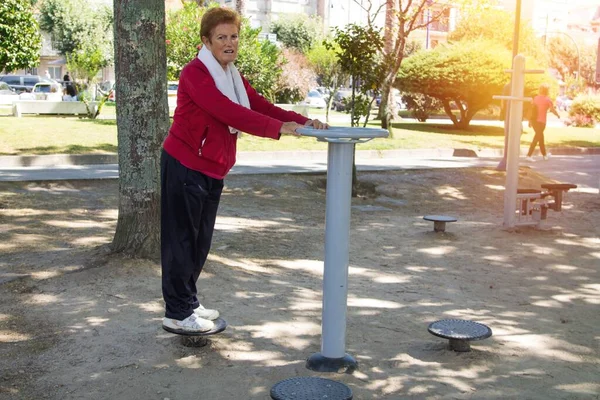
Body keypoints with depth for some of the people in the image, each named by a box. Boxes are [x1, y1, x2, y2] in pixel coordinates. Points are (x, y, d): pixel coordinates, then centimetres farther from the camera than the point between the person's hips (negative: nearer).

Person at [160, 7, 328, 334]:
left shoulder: (232, 76, 13)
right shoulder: (195, 73, -15)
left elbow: (261, 106, 4)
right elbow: (228, 112, -28)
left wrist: (303, 122, -11)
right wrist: (280, 128, -34)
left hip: (212, 171, 9)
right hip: (184, 167, -8)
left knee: (200, 240, 15)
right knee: (181, 239, 0)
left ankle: (189, 303, 29)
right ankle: (177, 314, 10)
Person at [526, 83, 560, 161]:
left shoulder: (535, 98, 7)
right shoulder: (547, 99, -7)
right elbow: (553, 110, -5)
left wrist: (530, 120, 11)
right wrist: (558, 115, 15)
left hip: (534, 120, 6)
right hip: (541, 121, -6)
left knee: (540, 136, 20)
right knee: (536, 138, -1)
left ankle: (544, 154, 33)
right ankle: (529, 155, -10)